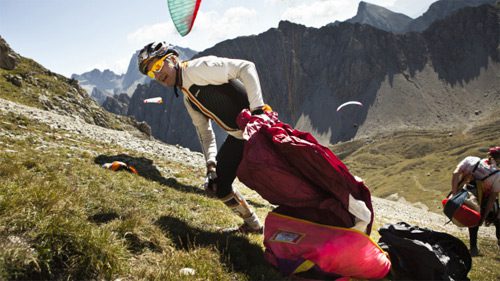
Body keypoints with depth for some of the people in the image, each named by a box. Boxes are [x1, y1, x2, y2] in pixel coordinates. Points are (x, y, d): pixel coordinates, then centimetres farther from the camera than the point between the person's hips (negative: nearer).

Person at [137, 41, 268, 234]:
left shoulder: (200, 67, -15)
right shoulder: (188, 99, 12)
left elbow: (246, 67, -22)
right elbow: (204, 132, 11)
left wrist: (257, 108, -30)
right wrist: (211, 165, -2)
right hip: (238, 138, 9)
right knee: (217, 185, 11)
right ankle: (253, 225, 29)